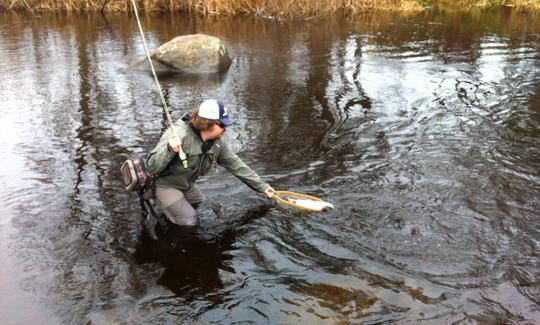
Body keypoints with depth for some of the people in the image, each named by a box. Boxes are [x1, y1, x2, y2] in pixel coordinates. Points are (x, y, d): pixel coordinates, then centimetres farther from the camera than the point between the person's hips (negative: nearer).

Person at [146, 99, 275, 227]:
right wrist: (169, 150, -49)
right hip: (165, 185, -7)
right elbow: (152, 166, -29)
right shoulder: (179, 133, -30)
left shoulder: (217, 142, -10)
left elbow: (236, 164, -1)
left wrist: (262, 186, 0)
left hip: (187, 186, 7)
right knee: (190, 224, -11)